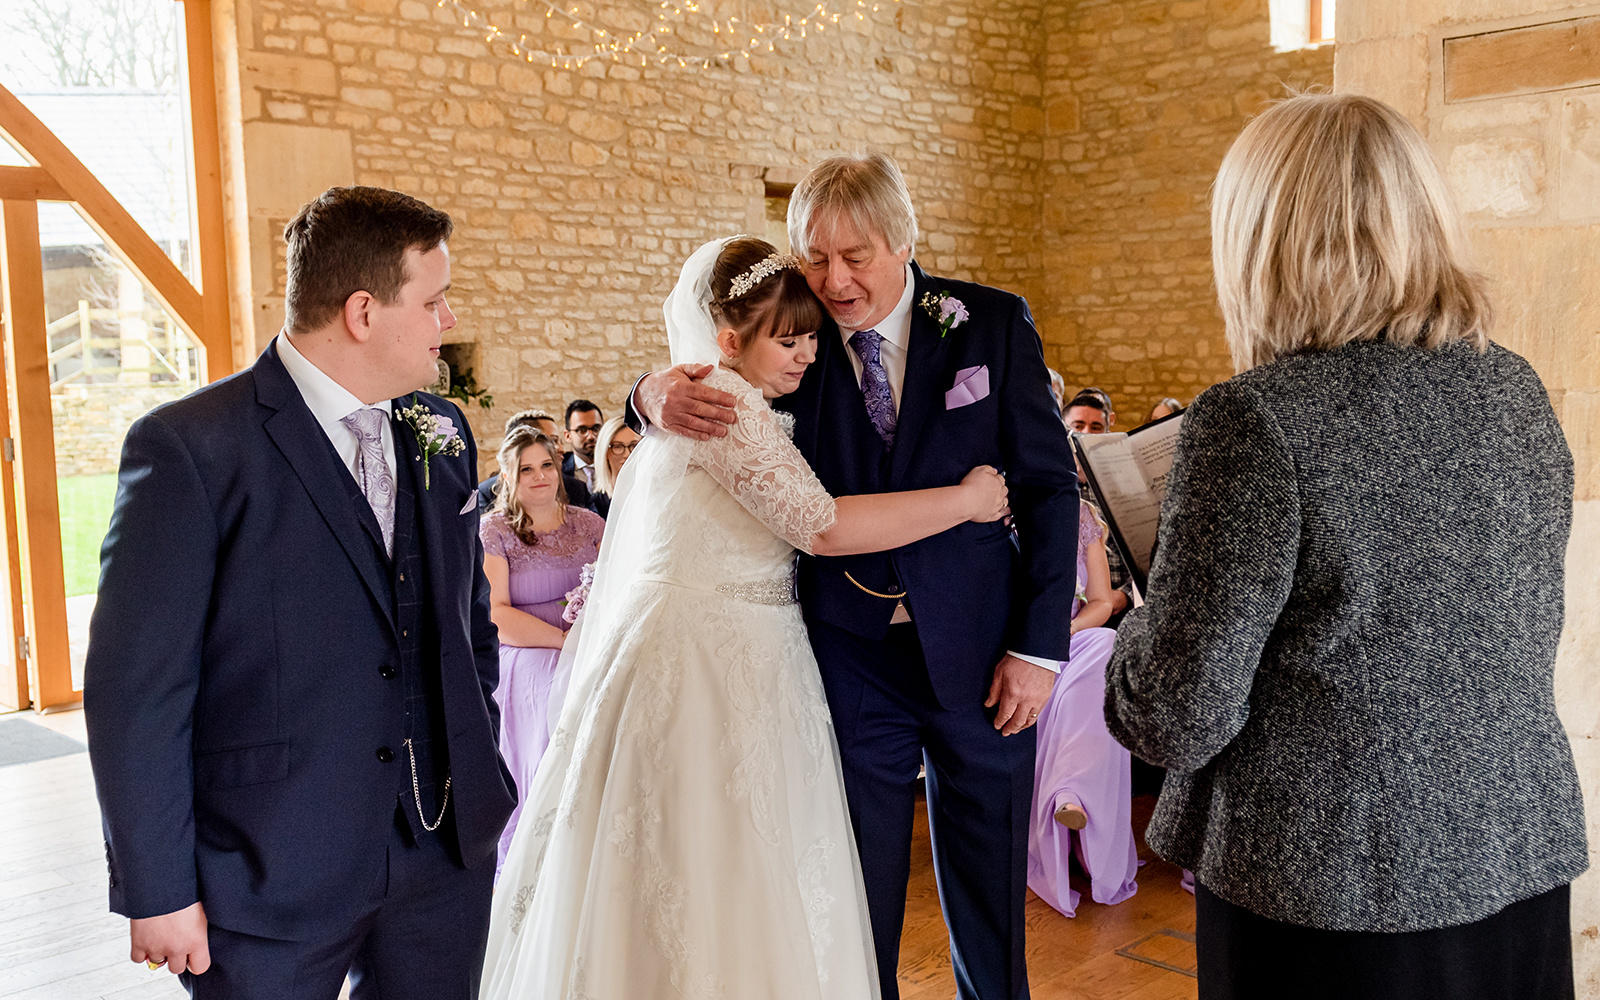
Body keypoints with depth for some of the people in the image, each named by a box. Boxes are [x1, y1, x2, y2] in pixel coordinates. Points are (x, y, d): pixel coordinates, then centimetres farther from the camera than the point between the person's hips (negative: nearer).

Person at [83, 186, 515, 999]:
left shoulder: (442, 432, 5)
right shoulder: (188, 448, -13)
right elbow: (135, 688, -12)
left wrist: (480, 783, 14)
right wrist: (157, 893, -10)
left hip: (448, 853, 5)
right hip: (270, 879, -5)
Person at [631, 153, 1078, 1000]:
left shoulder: (992, 323, -3)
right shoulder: (797, 337, -2)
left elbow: (1049, 487, -2)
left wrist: (1039, 645, -7)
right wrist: (660, 394, -22)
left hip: (978, 650, 0)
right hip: (851, 655, 1)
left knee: (990, 889, 14)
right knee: (860, 896, 12)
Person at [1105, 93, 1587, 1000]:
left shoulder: (1257, 421, -21)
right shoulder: (1517, 390, 1)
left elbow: (1180, 720, -18)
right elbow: (1529, 639, 13)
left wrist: (1138, 628, 2)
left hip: (1336, 895, -6)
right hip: (1526, 865, 7)